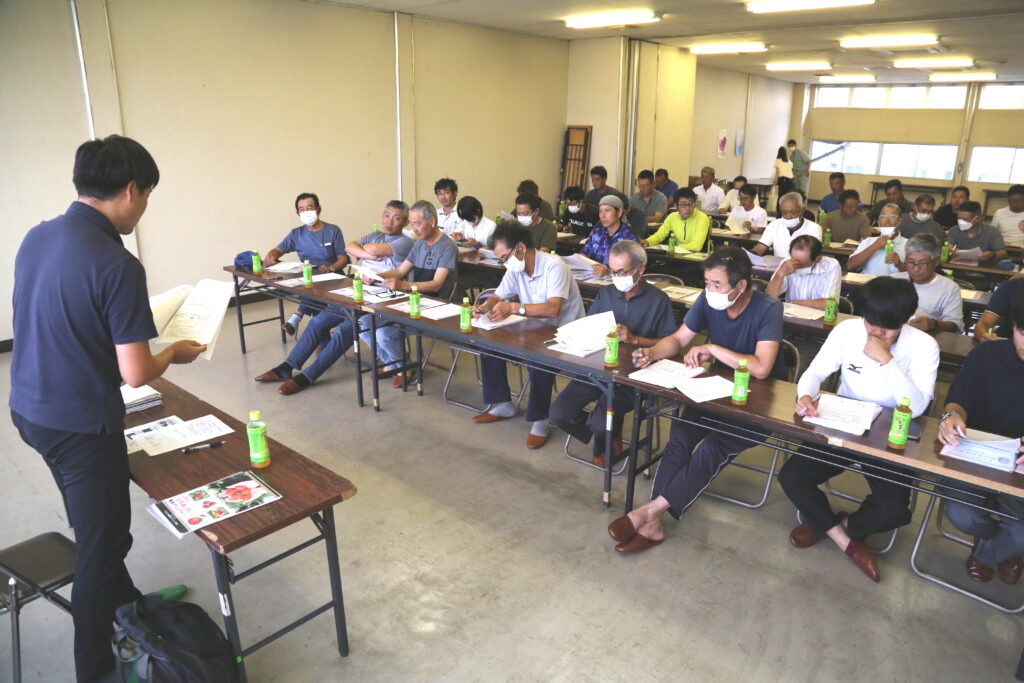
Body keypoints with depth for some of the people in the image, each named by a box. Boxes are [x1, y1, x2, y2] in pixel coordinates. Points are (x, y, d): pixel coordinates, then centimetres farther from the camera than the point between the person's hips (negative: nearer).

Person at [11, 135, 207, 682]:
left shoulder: (36, 237, 1)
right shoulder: (117, 265, -24)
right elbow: (135, 374, -23)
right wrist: (174, 354, -4)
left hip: (29, 408, 8)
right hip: (80, 425, -8)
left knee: (96, 524, 26)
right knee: (101, 540, 10)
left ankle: (127, 605, 48)